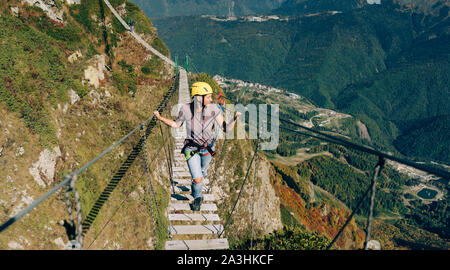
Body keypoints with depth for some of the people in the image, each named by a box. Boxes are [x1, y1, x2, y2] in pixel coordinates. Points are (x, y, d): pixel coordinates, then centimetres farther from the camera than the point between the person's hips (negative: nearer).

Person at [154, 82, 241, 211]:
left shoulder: (214, 109, -20)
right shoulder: (186, 109, -19)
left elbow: (226, 129, -18)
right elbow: (176, 124, -1)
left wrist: (235, 119, -36)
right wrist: (160, 118, -13)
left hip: (207, 149, 2)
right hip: (192, 149, -2)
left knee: (202, 173, 27)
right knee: (197, 179, -10)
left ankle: (195, 187, 63)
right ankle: (197, 197, 26)